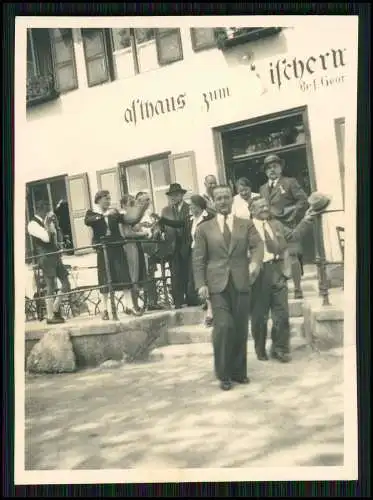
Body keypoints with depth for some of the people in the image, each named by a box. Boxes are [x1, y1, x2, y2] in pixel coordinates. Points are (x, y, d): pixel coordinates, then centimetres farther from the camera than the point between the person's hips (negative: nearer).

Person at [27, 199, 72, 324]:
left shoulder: (48, 221, 15)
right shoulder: (33, 224, -10)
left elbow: (56, 237, 24)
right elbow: (46, 237, -23)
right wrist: (47, 224, -13)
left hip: (55, 256, 8)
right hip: (45, 258, -8)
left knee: (66, 284, 7)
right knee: (51, 287, -4)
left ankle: (55, 309, 22)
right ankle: (50, 316, 6)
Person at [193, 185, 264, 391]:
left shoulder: (246, 225, 11)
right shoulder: (204, 229, 8)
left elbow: (257, 245, -4)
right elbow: (198, 259, 4)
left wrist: (255, 262, -25)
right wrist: (201, 284, -7)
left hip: (241, 283, 2)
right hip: (217, 285, -2)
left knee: (240, 329, 5)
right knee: (224, 326, -13)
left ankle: (239, 371, 21)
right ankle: (224, 374, 2)